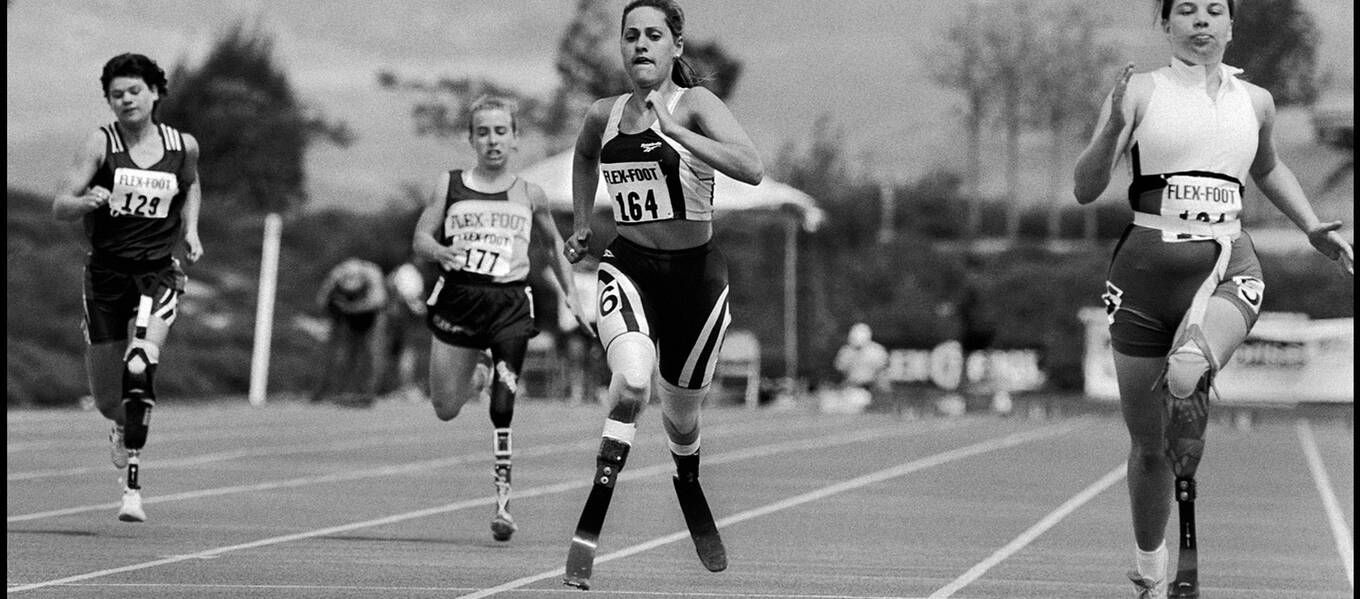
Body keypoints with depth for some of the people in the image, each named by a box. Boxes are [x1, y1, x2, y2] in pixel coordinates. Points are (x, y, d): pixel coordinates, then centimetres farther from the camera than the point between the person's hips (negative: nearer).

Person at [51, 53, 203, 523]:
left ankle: (132, 485, -26)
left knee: (139, 369, -26)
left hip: (158, 273, -1)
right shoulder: (101, 143, -5)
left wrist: (190, 230, 10)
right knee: (106, 399, 8)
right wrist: (88, 201, -33)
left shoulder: (183, 146, 3)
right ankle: (123, 427, 47)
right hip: (106, 272, 1)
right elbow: (59, 206, -12)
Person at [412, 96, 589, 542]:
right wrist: (441, 251, -20)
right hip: (457, 297, 1)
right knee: (446, 410, 9)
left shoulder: (528, 195, 6)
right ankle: (479, 370, 44)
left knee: (503, 407, -15)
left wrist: (571, 294, 15)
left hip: (509, 302, -1)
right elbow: (420, 240, 3)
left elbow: (556, 242, 21)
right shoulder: (450, 185, 4)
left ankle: (503, 501, -9)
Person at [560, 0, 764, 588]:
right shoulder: (603, 115, 2)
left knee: (681, 420, 14)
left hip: (695, 273, -1)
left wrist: (674, 132, -35)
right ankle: (587, 533, -27)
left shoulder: (696, 105, -13)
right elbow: (583, 156, 28)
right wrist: (581, 226, 25)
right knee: (631, 381, -29)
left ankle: (698, 523, 47)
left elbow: (752, 170, -31)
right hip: (628, 266, 1)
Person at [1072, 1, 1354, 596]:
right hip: (1147, 268, 0)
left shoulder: (1255, 101, 11)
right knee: (1146, 444, 8)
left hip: (1227, 267, 0)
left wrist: (1312, 227, 21)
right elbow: (1086, 189, -4)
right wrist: (1112, 130, -20)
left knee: (1184, 378, -37)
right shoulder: (1141, 91, 1)